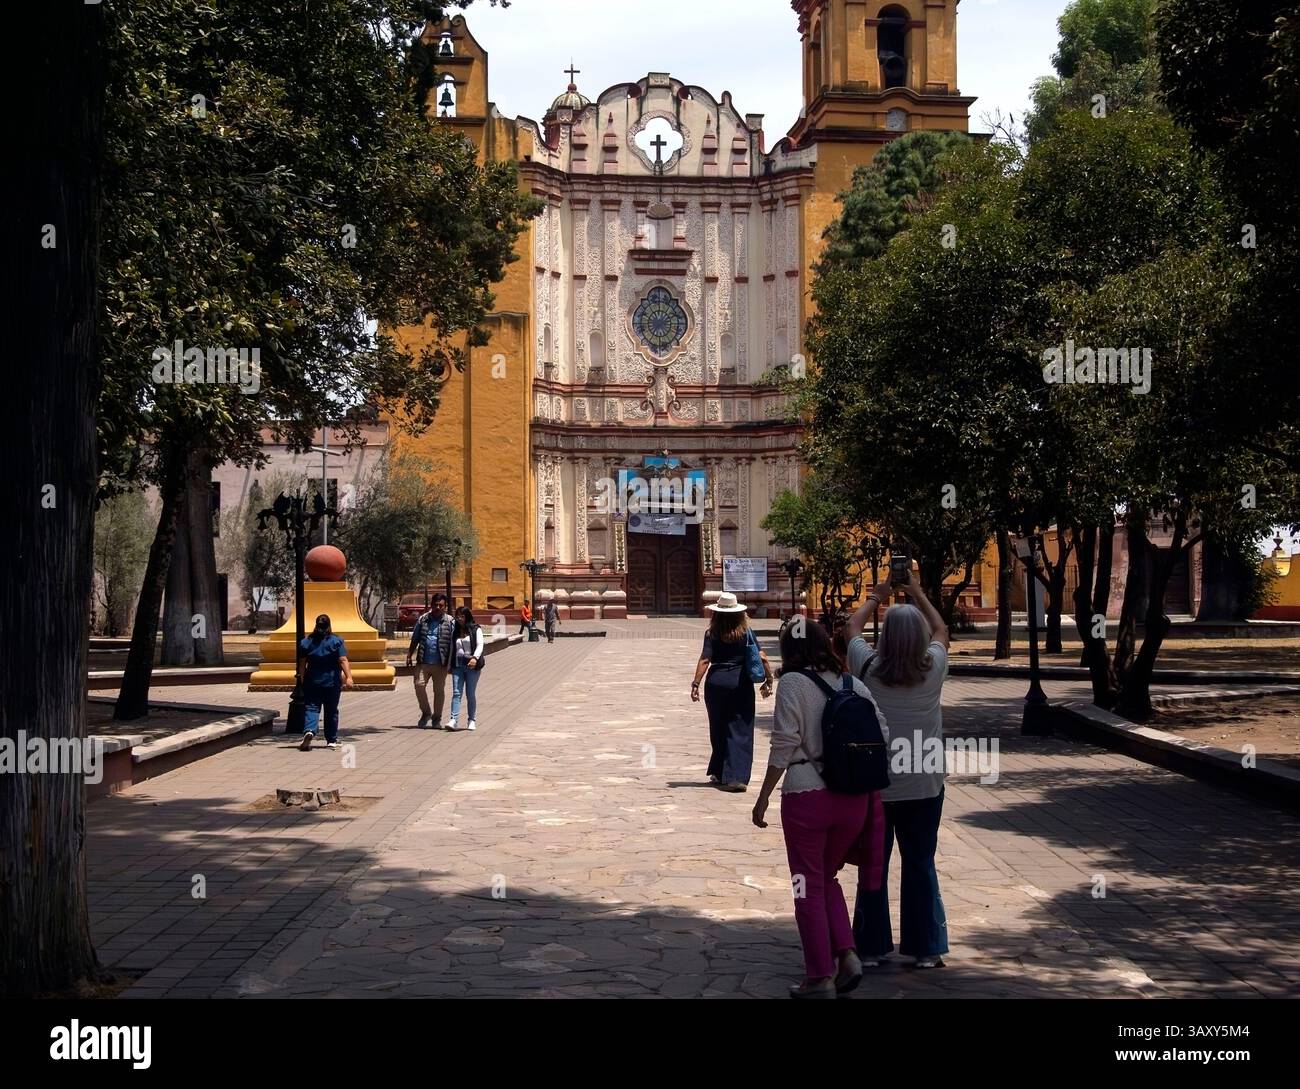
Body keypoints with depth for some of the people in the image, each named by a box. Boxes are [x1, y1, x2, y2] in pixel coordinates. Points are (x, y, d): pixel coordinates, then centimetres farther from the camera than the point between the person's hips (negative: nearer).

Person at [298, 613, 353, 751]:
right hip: (332, 682, -1)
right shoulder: (337, 641, -4)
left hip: (312, 682, 1)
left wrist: (303, 679, 16)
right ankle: (331, 741, 15)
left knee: (312, 708, -1)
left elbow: (302, 663, 6)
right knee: (331, 711, 10)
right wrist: (348, 677, -16)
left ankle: (309, 731, -28)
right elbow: (343, 660, -13)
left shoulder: (306, 642, 3)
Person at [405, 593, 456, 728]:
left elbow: (453, 644, 1)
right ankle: (425, 713, 11)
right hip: (423, 662, 2)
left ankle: (437, 719, 17)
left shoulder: (450, 622, 2)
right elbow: (415, 640, 15)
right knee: (419, 684, -10)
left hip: (440, 664, -1)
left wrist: (451, 663, -4)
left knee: (439, 691, 5)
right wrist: (409, 655, 9)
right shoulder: (423, 620, 9)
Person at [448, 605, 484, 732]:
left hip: (472, 665, -2)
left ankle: (471, 720, 14)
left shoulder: (475, 630, 3)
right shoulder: (455, 631, 13)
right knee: (456, 693, -9)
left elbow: (480, 645, -9)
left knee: (471, 694, 4)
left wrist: (475, 658, -26)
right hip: (457, 665, 2)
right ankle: (454, 720, -17)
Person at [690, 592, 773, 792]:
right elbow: (762, 658, -4)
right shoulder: (746, 633, -1)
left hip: (716, 684, 1)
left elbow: (704, 660, -11)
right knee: (740, 731, 0)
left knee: (718, 730, 15)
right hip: (741, 684, -1)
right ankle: (736, 776, -11)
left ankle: (719, 774, 25)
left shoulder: (712, 634, -2)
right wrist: (768, 680, 6)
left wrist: (695, 684, -10)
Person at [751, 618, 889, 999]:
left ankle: (820, 978, 11)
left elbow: (784, 745, -12)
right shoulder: (853, 684, 8)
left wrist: (763, 797, -6)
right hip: (855, 796, 5)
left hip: (807, 795, -5)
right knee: (827, 877, 23)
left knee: (809, 886, 8)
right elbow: (882, 733, 4)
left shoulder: (793, 683, -7)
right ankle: (847, 954, 8)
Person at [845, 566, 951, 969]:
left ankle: (870, 947, 17)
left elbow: (852, 627, 9)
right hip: (923, 787, 1)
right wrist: (918, 595, 24)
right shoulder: (933, 669, -10)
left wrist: (876, 597, 24)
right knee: (921, 864, 11)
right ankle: (926, 949, 16)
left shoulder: (868, 668, -12)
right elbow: (941, 630, 13)